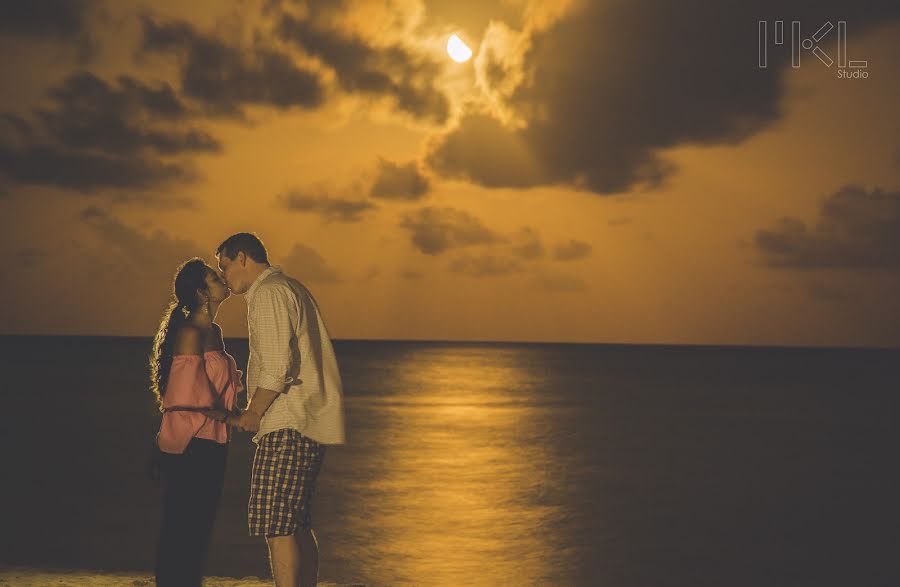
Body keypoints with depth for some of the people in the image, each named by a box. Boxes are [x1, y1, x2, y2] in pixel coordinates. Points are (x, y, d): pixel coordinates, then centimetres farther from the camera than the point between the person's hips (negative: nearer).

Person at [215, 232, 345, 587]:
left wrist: (253, 412, -8)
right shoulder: (293, 289, 23)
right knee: (298, 525, 14)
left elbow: (276, 365, -20)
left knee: (275, 526, -10)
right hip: (312, 423, 10)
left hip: (288, 425, -10)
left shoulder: (268, 294, -9)